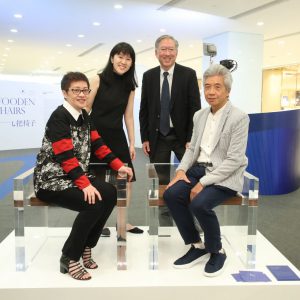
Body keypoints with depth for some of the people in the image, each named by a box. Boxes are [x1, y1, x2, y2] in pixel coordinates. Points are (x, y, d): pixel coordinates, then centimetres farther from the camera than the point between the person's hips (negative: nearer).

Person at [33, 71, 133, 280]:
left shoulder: (84, 116, 10)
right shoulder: (59, 117, -16)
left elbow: (97, 144, 12)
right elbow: (65, 156, -24)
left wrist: (119, 166, 3)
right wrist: (85, 185, -30)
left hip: (77, 176, 8)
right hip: (52, 180, -8)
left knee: (110, 194, -13)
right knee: (93, 202, -26)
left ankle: (86, 247, 4)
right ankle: (69, 257, -8)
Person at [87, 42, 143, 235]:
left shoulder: (130, 86, 6)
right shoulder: (98, 80, -6)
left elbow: (128, 116, 8)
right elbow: (86, 109, -6)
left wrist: (132, 143, 6)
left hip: (117, 137, 4)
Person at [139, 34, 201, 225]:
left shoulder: (188, 74, -4)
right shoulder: (148, 76, 4)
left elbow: (195, 108, -6)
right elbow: (144, 109, 6)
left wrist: (192, 139, -11)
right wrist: (145, 138, 1)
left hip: (182, 136, -2)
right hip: (158, 137, 2)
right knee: (161, 182, 8)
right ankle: (165, 221, 21)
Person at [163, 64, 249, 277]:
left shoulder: (239, 118, -11)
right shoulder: (200, 115, 11)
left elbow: (234, 160, -16)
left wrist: (203, 183, -20)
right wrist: (181, 170, -4)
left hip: (224, 177, -6)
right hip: (198, 169, 6)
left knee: (199, 204, -30)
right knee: (171, 194, -17)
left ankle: (217, 251, -1)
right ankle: (197, 246, 1)